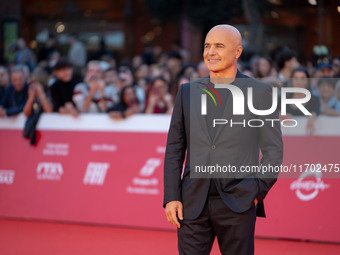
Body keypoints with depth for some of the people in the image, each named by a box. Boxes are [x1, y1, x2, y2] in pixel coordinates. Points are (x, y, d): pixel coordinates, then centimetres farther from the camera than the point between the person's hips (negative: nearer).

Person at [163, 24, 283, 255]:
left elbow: (273, 149, 2)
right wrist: (171, 197, 2)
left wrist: (258, 192, -7)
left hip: (238, 204, -2)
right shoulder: (188, 92, 10)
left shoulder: (259, 92, 2)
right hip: (193, 204, 2)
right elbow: (174, 149, 10)